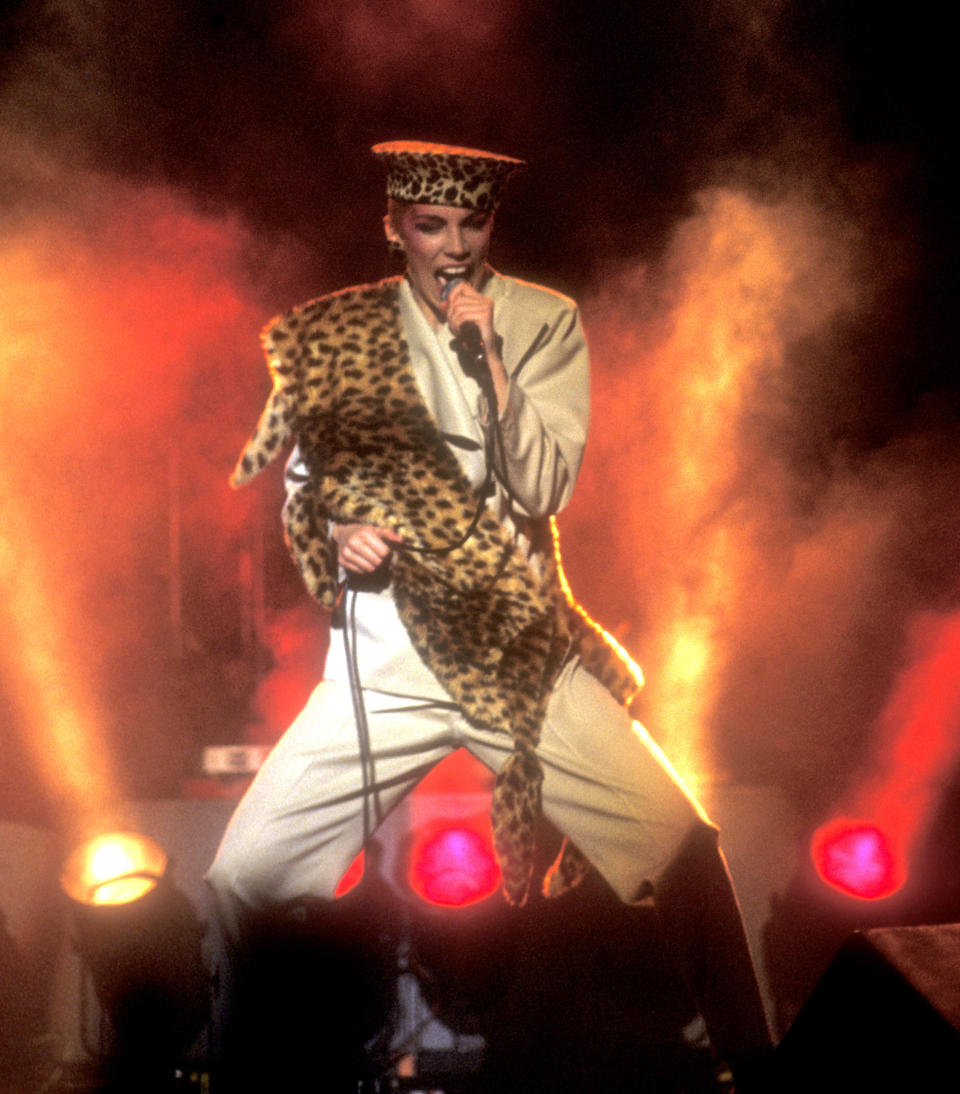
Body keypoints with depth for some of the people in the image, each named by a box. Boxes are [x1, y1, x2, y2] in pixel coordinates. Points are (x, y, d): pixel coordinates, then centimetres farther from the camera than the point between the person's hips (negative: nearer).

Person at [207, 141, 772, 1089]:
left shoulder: (546, 324, 2)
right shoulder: (332, 334, 5)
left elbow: (546, 489, -6)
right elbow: (303, 482, 15)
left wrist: (488, 359, -15)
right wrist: (335, 537, -7)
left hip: (521, 651, 0)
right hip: (384, 656, 1)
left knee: (684, 851, -11)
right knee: (241, 876, -6)